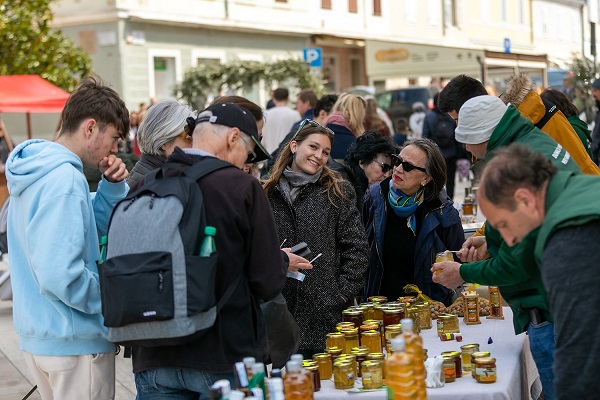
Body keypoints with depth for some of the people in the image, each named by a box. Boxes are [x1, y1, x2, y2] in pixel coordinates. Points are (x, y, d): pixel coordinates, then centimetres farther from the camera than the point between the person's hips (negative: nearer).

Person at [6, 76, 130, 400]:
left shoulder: (35, 170, 8)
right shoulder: (64, 179, -22)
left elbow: (95, 224, 16)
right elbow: (59, 275, -29)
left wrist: (112, 185, -1)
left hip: (37, 335, 10)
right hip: (75, 340, -10)